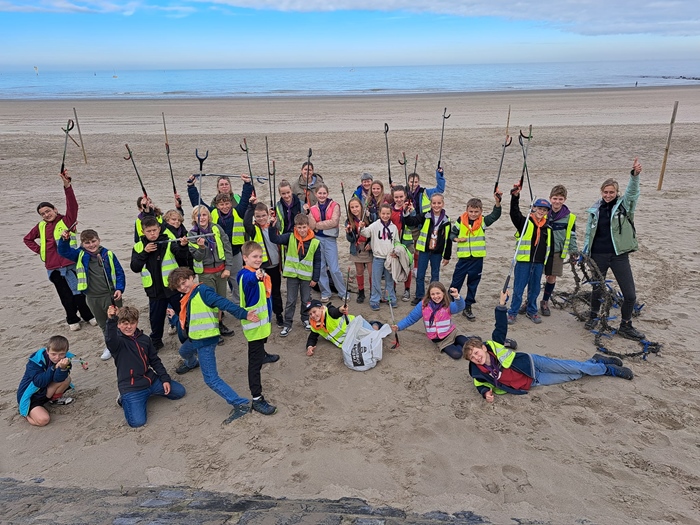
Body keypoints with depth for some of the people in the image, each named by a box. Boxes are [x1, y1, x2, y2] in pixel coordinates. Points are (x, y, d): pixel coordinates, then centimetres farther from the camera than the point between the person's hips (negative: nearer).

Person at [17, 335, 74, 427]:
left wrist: (63, 368, -42)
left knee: (66, 379, -20)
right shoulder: (36, 360, -24)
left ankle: (54, 398, 7)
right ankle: (25, 412, 6)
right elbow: (39, 382, -29)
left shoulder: (64, 359, -12)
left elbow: (58, 379, -23)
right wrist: (53, 368, -37)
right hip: (30, 396, -5)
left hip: (45, 391, 5)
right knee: (43, 420, -26)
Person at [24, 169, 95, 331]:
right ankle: (72, 319, 24)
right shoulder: (41, 227, 9)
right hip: (53, 267, 4)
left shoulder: (67, 220, -3)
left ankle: (87, 316, 16)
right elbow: (27, 239, 25)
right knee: (65, 295, 11)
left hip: (70, 264, -3)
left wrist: (67, 186, -32)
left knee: (77, 292, 1)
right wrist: (39, 250, 10)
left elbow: (72, 205, -20)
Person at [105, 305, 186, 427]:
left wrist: (165, 379, 4)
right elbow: (110, 339, -37)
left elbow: (155, 361, 13)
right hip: (131, 388, -5)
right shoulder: (118, 341, -10)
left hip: (152, 380, 6)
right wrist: (111, 320, -55)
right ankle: (124, 399, 9)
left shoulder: (144, 338, 7)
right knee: (137, 421, -21)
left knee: (180, 391, 8)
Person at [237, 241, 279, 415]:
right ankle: (257, 399, -7)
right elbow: (249, 280, -52)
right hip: (253, 323, -10)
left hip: (262, 320, 10)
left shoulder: (259, 272, 2)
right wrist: (257, 277, -70)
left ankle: (263, 355, 69)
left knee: (261, 342, 39)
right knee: (255, 362, -9)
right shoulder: (246, 275, -26)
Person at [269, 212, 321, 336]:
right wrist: (273, 226, -30)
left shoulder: (315, 242, -7)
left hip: (307, 276, 0)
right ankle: (287, 324, 16)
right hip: (292, 275, 0)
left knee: (306, 300, 15)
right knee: (290, 301, 6)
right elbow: (275, 239, -15)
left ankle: (306, 319, 35)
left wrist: (315, 278, -3)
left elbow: (317, 262, -3)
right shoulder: (290, 237, -5)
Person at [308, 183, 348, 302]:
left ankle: (343, 293, 13)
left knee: (334, 269, -3)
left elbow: (334, 222, -14)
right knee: (320, 268, 7)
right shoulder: (312, 208, 7)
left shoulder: (334, 206, -1)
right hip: (317, 239, 3)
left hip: (330, 239, -3)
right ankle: (325, 294, 20)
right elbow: (311, 226, -2)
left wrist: (318, 225, -9)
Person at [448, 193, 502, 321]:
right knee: (456, 282, 7)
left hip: (477, 259, 1)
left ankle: (467, 307, 22)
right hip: (463, 258, -1)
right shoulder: (461, 220, -1)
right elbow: (452, 233, 8)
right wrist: (456, 239, -12)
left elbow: (495, 215, -14)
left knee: (473, 284, 11)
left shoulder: (483, 221, 0)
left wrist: (497, 202, -29)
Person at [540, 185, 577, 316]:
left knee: (551, 278, 7)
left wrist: (573, 249, -3)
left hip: (557, 252, 1)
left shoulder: (569, 217, -1)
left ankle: (545, 302, 25)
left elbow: (571, 235, 7)